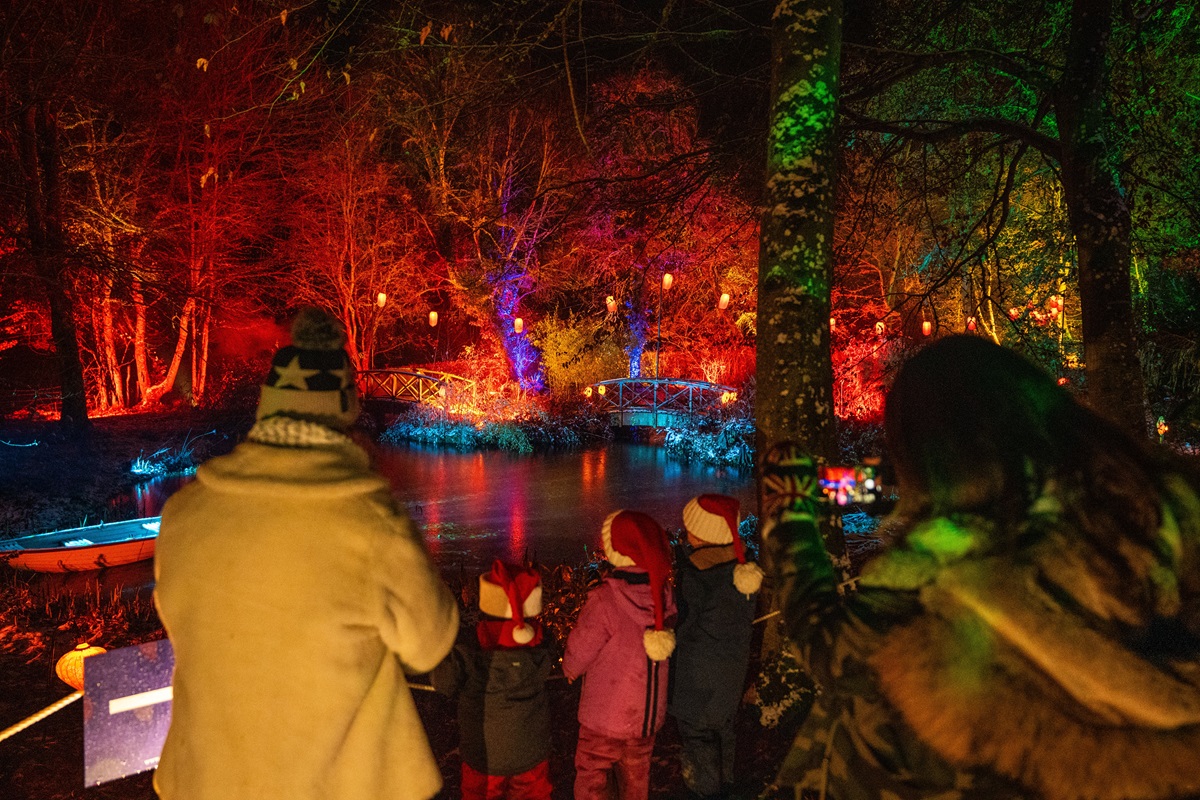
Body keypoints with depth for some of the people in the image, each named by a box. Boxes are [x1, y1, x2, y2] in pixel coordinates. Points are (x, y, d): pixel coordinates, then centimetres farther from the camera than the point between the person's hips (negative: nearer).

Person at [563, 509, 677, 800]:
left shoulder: (605, 600, -28)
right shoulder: (663, 596, -11)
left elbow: (578, 653, -17)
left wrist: (570, 669, 6)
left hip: (605, 718, -5)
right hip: (649, 714, 5)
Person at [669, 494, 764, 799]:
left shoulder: (694, 572, -27)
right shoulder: (743, 565, -7)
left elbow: (683, 625, -15)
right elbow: (745, 617, 5)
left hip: (698, 670, -7)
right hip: (734, 663, 7)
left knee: (696, 731, 13)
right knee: (723, 726, 25)